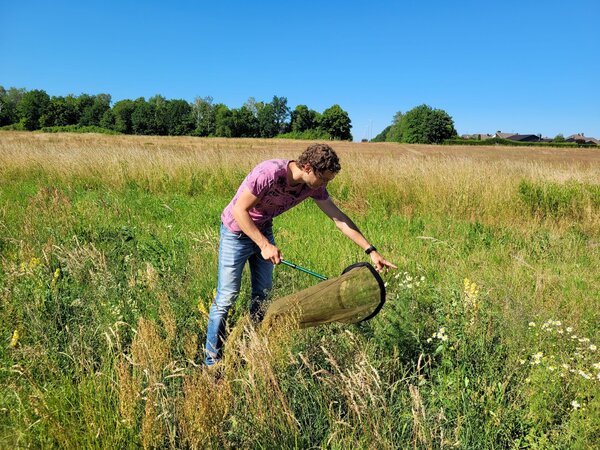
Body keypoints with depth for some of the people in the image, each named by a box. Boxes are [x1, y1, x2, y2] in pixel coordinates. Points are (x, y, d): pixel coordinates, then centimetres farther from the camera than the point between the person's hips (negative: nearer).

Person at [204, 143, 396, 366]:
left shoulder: (313, 186, -12)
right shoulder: (269, 173, -33)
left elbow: (340, 218, -8)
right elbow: (239, 210, -27)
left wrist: (371, 251, -9)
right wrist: (264, 245, -28)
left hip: (263, 231, 7)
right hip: (237, 231, -6)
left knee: (263, 294, 10)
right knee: (226, 296, -5)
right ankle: (212, 361, 9)